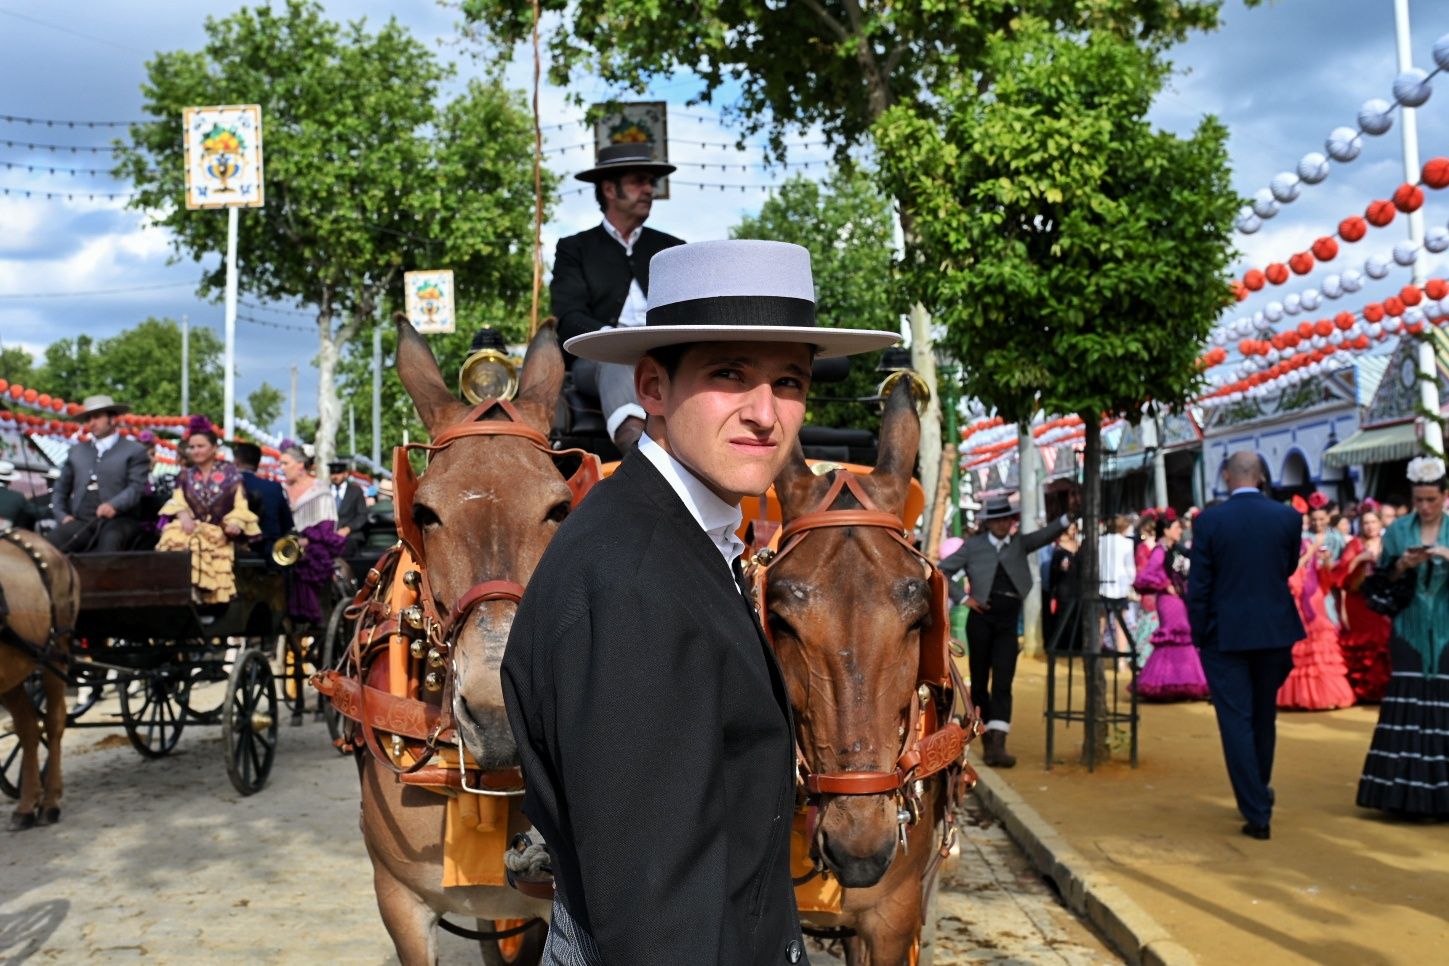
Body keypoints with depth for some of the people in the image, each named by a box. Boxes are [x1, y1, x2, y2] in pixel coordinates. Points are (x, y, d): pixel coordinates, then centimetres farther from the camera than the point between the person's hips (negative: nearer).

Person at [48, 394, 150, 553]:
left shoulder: (135, 451, 10)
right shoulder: (76, 451, 25)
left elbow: (137, 487, -3)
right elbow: (60, 489, 24)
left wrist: (114, 505, -23)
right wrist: (62, 515, 4)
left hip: (118, 521, -4)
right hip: (81, 522, 4)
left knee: (110, 542, -38)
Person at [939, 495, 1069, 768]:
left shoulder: (1019, 543, 10)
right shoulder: (974, 546, 4)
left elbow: (1045, 535, -6)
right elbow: (942, 571, 3)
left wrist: (1069, 518, -23)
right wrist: (964, 598, -5)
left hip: (1008, 622, 1)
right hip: (981, 618, -1)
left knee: (1003, 682, -9)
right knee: (980, 681, 6)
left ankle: (997, 744, -16)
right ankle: (988, 733, 22)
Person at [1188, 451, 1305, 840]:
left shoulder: (1209, 520, -10)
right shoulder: (1288, 517, -5)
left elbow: (1198, 585, -8)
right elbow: (1289, 569, 9)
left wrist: (1200, 636, 0)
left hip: (1225, 636, -3)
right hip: (1275, 632, 3)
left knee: (1237, 722, 1)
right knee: (1264, 717, 21)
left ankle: (1257, 814, -1)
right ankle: (1260, 790, 39)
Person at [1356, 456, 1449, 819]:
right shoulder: (1398, 529, 5)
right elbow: (1384, 580, 5)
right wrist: (1403, 565, -13)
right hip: (1410, 629, 1)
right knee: (1406, 703, -2)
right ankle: (1406, 792, 5)